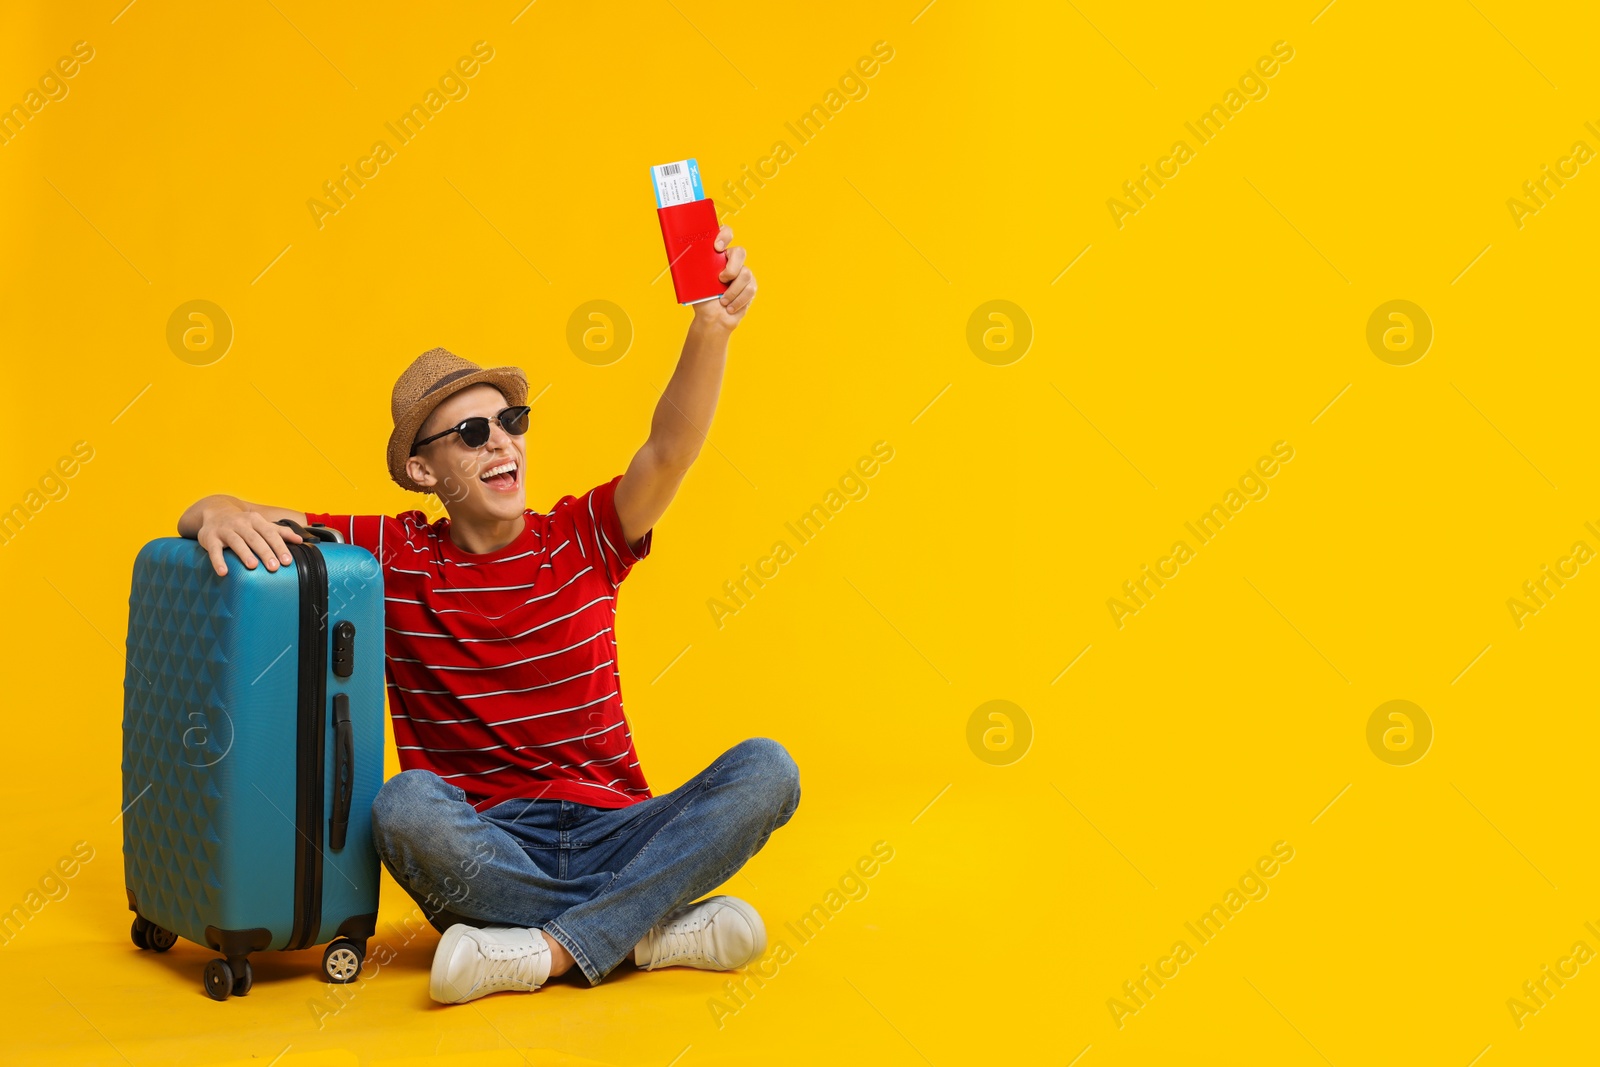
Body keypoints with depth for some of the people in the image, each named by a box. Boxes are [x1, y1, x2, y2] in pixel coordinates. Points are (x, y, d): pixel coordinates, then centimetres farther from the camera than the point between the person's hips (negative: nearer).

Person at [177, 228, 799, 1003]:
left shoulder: (581, 538, 5)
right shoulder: (396, 558, 4)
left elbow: (670, 450, -13)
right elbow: (224, 521, 5)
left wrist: (711, 330, -30)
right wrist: (221, 514, -20)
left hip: (610, 834, 1)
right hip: (483, 853, -1)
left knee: (765, 769, -23)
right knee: (406, 805, -35)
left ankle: (549, 948, -28)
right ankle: (650, 930, -23)